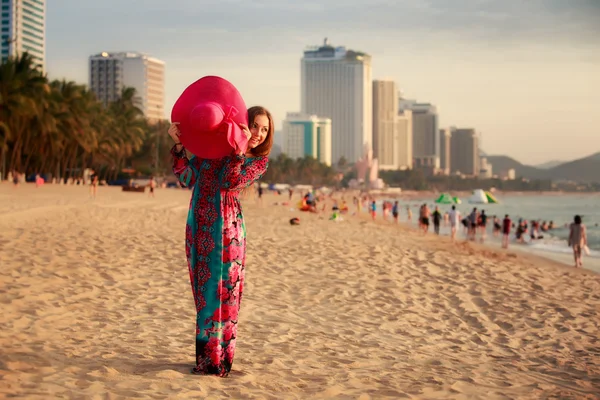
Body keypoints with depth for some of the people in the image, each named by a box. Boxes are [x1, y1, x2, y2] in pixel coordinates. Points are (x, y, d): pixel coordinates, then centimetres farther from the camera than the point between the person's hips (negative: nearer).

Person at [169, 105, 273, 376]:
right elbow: (187, 178, 6)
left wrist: (239, 150, -18)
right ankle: (206, 357, 17)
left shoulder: (258, 161, 4)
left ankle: (219, 360, 5)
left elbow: (229, 182, -12)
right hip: (199, 226, 3)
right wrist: (179, 145, -4)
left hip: (226, 227, -3)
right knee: (203, 290, 8)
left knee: (222, 289, -3)